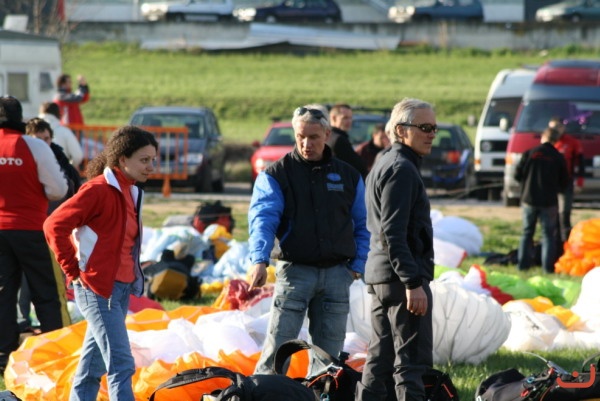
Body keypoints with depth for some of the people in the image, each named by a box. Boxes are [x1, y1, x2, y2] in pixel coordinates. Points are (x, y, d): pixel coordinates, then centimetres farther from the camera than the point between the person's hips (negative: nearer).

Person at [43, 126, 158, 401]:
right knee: (121, 365, -13)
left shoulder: (130, 192, 12)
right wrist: (73, 271, -15)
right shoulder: (99, 190, -15)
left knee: (93, 365, 14)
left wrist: (135, 278, 14)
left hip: (121, 289, 9)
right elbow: (55, 226, -19)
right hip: (97, 288, -9)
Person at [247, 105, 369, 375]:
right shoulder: (275, 175, 1)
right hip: (295, 270, -3)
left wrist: (357, 265, 5)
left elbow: (362, 226, 17)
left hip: (336, 274, 3)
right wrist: (259, 260, -27)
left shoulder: (348, 176, 12)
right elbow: (262, 219, -11)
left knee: (329, 354, 6)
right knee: (277, 350, -9)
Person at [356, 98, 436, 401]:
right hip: (400, 274, -10)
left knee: (380, 359, 12)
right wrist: (413, 283, -24)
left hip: (378, 275, 10)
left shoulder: (383, 165, 18)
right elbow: (393, 234, -21)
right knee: (412, 361, -9)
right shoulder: (402, 169, -13)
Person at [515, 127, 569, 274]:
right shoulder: (558, 157, -4)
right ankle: (548, 265, -3)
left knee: (527, 233, 13)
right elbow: (564, 182, 3)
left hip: (529, 200, 1)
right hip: (549, 201, -1)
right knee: (548, 235, 4)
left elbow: (517, 175, 0)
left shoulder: (529, 153, -4)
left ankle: (523, 263, 11)